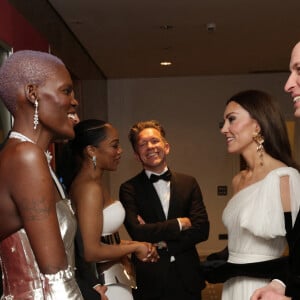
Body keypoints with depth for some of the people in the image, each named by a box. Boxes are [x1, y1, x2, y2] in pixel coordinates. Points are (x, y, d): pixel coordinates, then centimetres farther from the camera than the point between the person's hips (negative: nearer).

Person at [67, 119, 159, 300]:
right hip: (105, 284, -9)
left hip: (113, 277, 9)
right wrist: (135, 247, -13)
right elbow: (91, 251, -25)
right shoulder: (90, 187, -21)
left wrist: (130, 245, 2)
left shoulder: (96, 182, 8)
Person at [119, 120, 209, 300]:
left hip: (187, 279, 3)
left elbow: (202, 230, -3)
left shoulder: (189, 183, 3)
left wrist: (163, 242, -13)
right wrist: (180, 223, -10)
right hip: (149, 281, -2)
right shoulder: (129, 189, -5)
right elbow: (137, 232, -17)